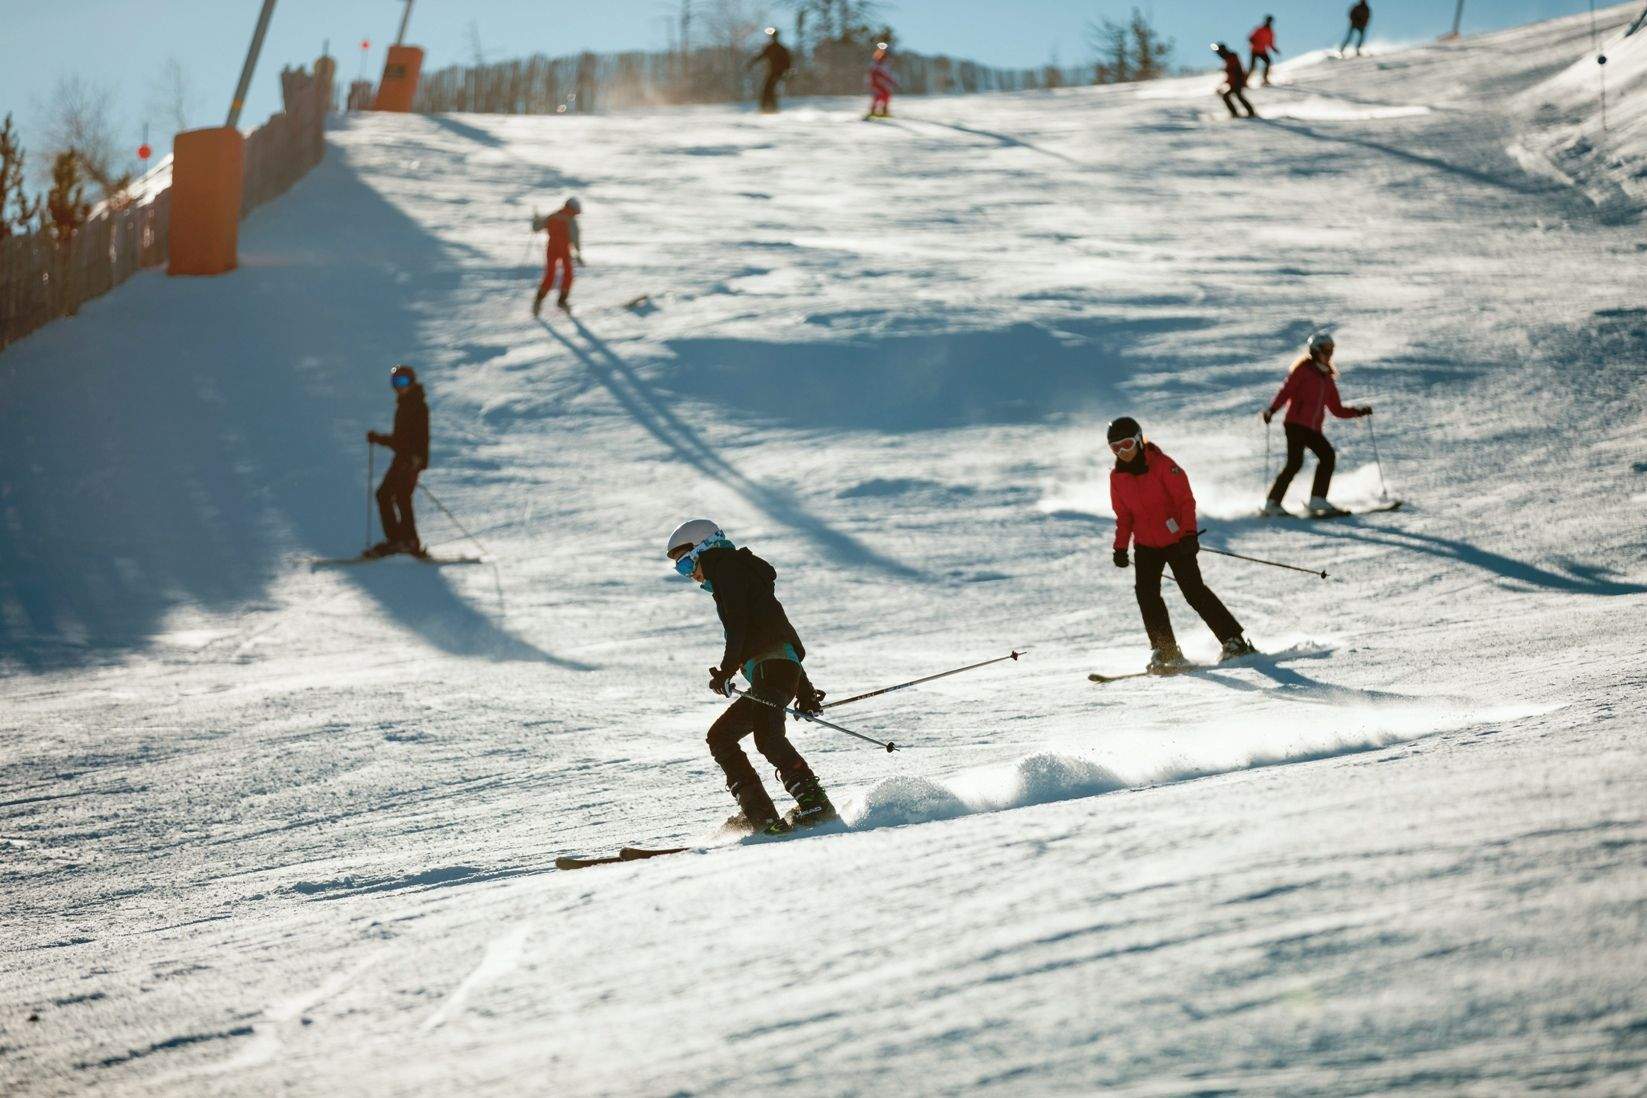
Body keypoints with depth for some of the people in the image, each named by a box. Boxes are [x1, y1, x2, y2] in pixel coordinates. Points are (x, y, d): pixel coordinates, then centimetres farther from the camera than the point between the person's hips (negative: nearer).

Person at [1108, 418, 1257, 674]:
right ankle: (1165, 652, -8)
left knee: (1194, 591, -8)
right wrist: (1121, 547, 3)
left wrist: (1189, 533, -23)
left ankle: (1234, 640, 2)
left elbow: (1186, 500, -14)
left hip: (1176, 540, -5)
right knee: (1145, 591, -12)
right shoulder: (1117, 476, 2)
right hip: (1146, 545, 5)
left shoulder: (1162, 465, -14)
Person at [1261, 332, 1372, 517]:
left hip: (1313, 428, 7)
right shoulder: (1303, 370, 3)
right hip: (1296, 423, -7)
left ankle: (1317, 500, -5)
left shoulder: (1328, 378, 21)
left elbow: (1337, 409, 21)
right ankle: (1272, 502, -13)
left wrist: (1358, 411, 10)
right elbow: (1286, 391, -6)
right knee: (1295, 462, -16)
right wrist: (1272, 409, -20)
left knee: (1328, 456, -8)